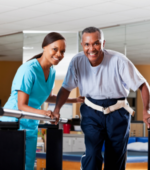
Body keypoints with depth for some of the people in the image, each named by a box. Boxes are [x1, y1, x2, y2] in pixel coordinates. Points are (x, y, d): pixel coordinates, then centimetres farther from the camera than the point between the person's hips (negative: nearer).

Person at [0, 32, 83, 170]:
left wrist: (75, 100, 16)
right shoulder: (29, 69, -20)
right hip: (13, 122, -7)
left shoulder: (51, 71, 3)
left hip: (31, 125, 8)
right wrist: (43, 112, -37)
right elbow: (22, 105, -21)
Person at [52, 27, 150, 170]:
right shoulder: (77, 61, -10)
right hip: (92, 111, 1)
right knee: (92, 154, -15)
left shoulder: (118, 60, -19)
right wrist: (56, 109, -16)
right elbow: (66, 88, 0)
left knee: (116, 158, 8)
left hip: (117, 112, -1)